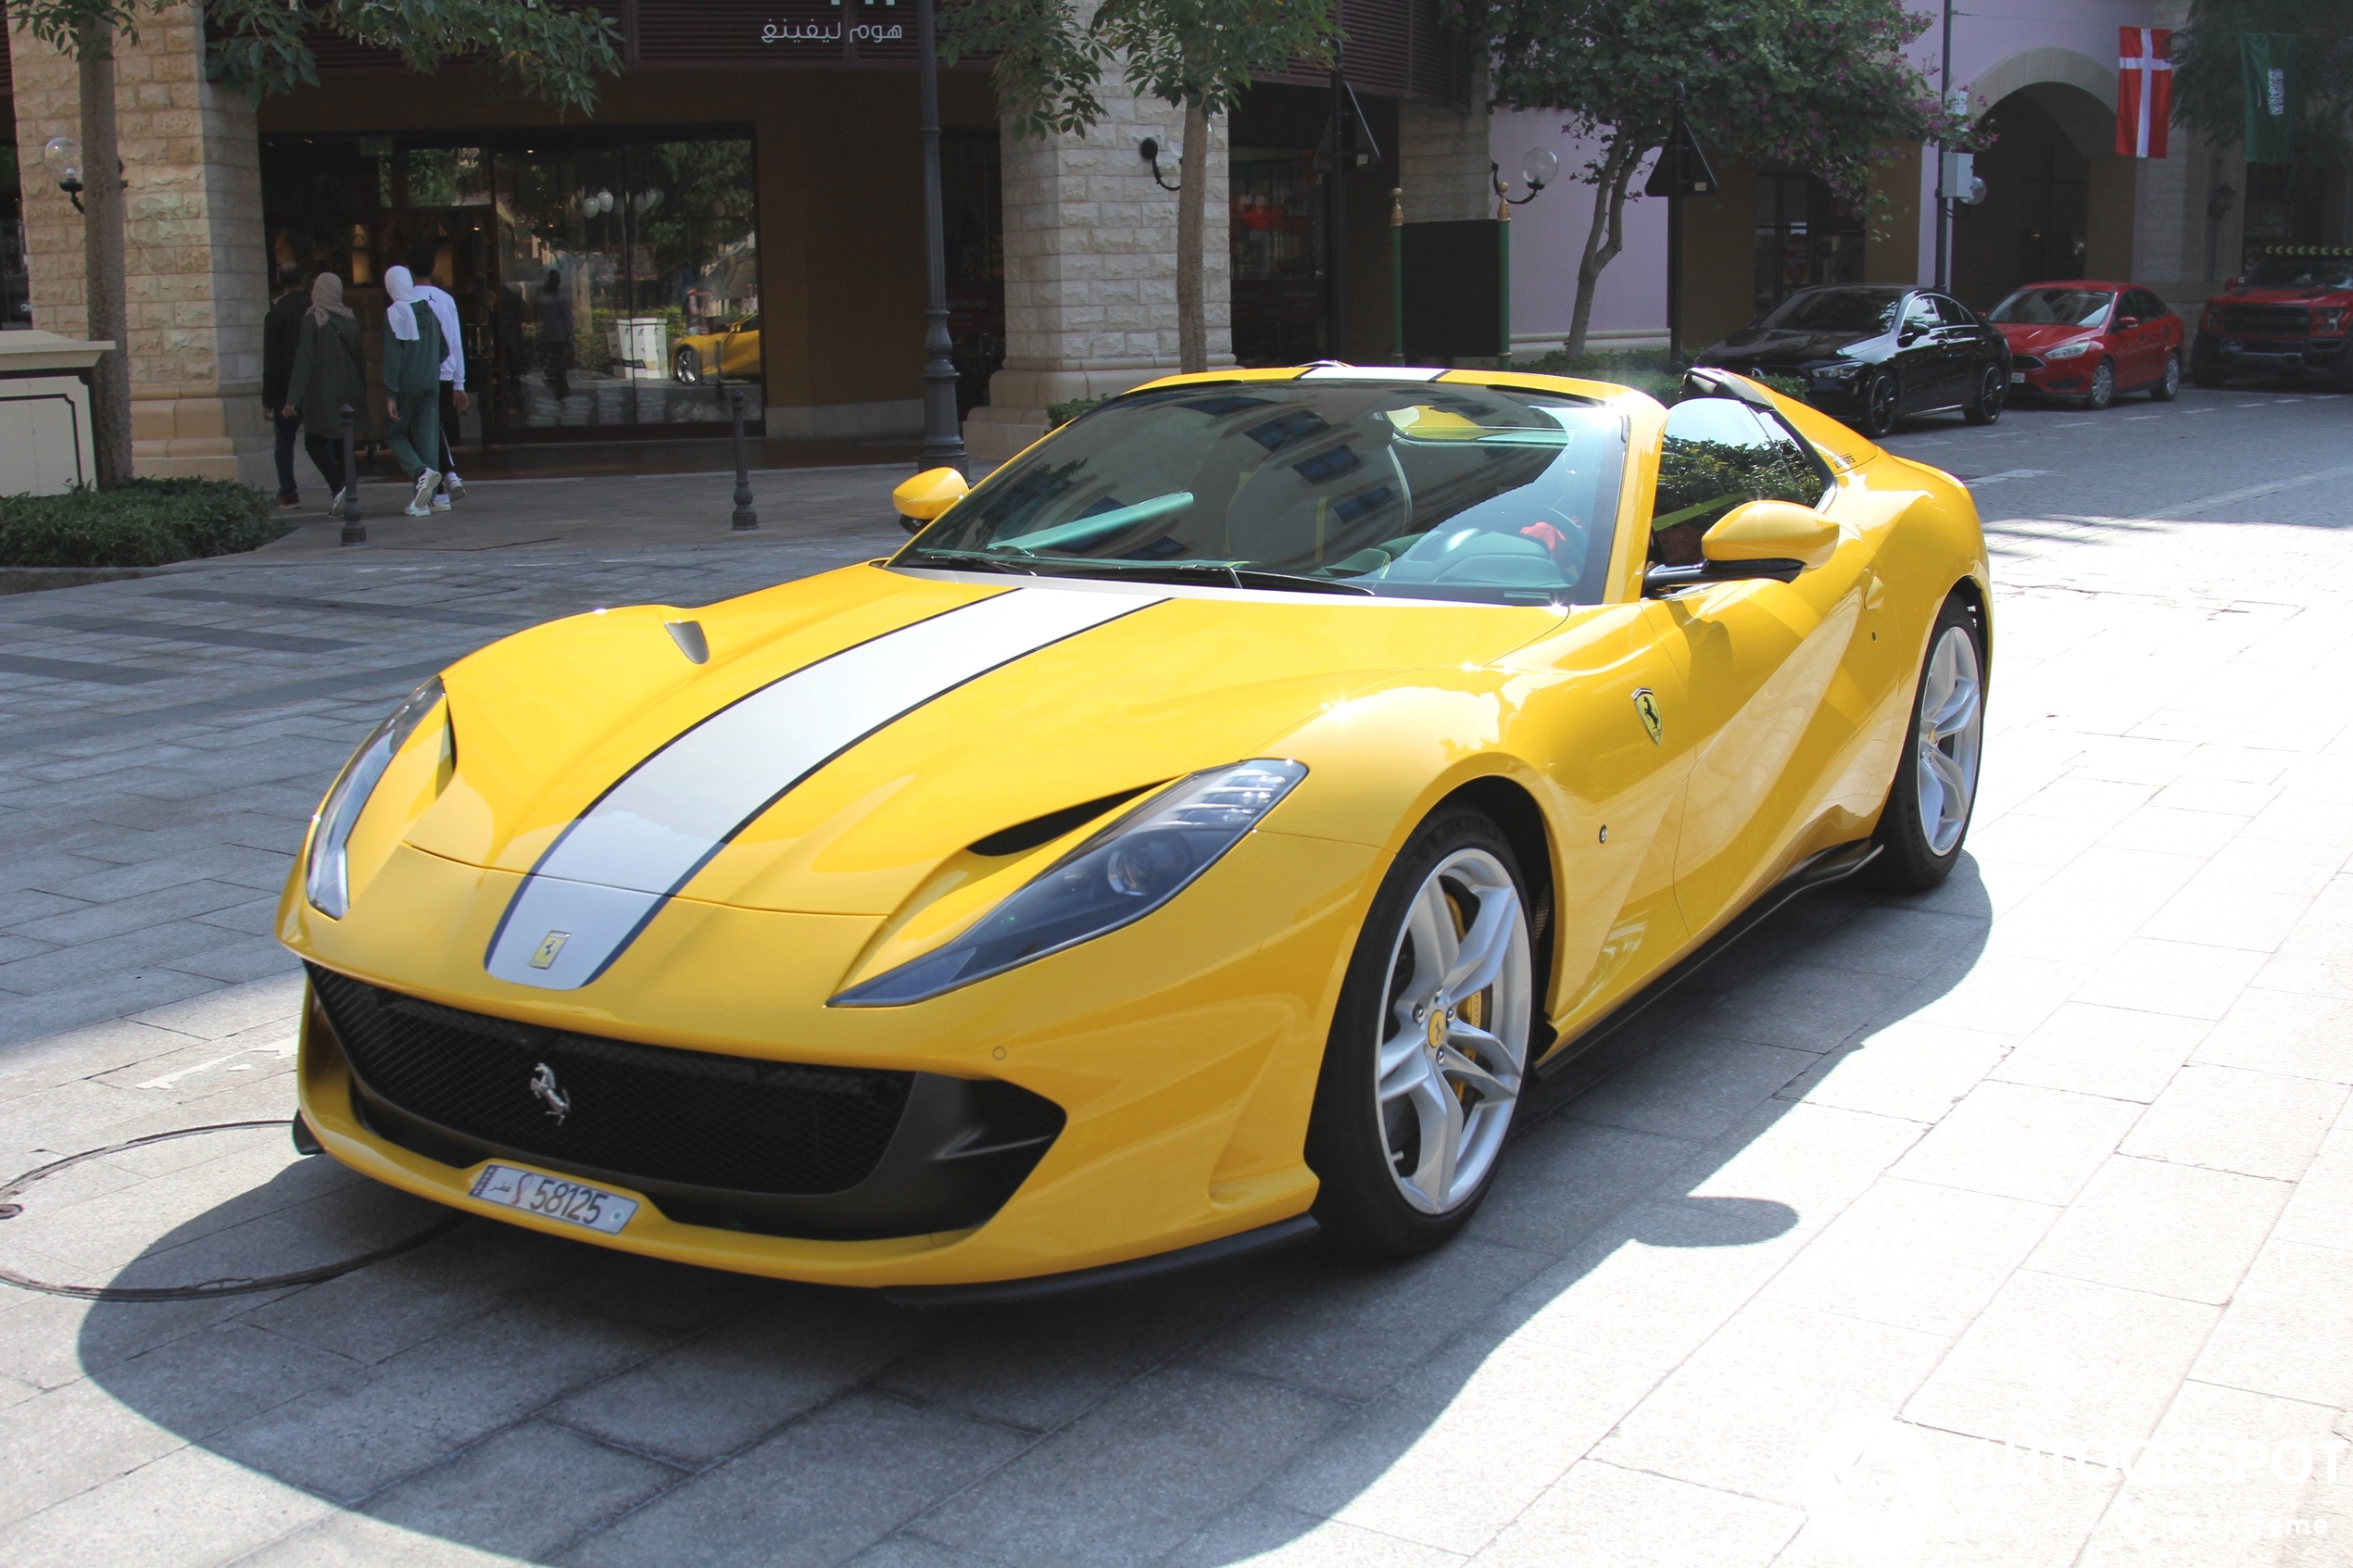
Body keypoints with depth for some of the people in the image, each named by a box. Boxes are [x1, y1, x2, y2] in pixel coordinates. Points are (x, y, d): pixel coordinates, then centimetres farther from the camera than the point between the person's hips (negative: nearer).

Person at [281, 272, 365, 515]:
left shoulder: (313, 319, -10)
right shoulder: (351, 319, 5)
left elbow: (304, 361, -14)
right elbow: (361, 358, 10)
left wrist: (293, 400, -15)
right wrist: (361, 395, 18)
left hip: (323, 395, -5)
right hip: (349, 395, 5)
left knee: (314, 442, 6)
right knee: (341, 445, 13)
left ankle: (340, 485, -13)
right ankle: (348, 493, 7)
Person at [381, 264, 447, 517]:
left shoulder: (394, 313, -10)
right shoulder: (429, 310, 7)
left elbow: (392, 355, -14)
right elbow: (443, 349, 13)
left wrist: (390, 394, -14)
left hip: (406, 386, -5)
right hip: (431, 384, 5)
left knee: (394, 433, 9)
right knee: (427, 437, 5)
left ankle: (421, 471, -17)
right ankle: (424, 500, 3)